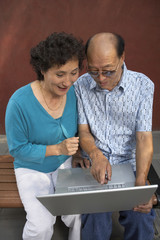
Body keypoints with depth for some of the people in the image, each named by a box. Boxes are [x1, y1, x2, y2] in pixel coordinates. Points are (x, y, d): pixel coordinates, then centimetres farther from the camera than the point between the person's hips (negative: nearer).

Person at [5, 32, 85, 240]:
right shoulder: (19, 102, -25)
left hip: (64, 164, 3)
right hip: (31, 169, -3)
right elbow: (17, 148, -17)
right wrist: (57, 149, -26)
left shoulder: (74, 93, -11)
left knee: (81, 215, -18)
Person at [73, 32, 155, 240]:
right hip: (95, 163, 0)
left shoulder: (143, 85, -8)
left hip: (129, 163, 0)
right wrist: (96, 154, -24)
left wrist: (141, 182, -26)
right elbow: (84, 131, -1)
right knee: (96, 222, -22)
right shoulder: (82, 85, -4)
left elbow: (144, 137, -12)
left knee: (141, 220, -21)